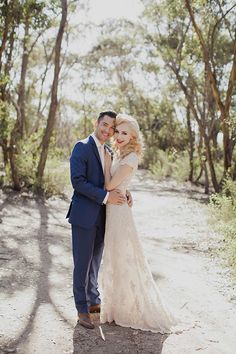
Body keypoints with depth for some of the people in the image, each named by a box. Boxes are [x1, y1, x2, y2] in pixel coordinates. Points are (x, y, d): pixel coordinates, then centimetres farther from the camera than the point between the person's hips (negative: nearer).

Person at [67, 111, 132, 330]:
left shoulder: (107, 152, 15)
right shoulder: (82, 147, -10)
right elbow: (78, 181, -18)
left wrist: (124, 193, -3)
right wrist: (106, 196, -21)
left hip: (101, 216, 7)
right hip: (84, 215, -7)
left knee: (95, 262, 17)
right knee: (82, 263, 1)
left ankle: (93, 301, 30)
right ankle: (82, 309, 12)